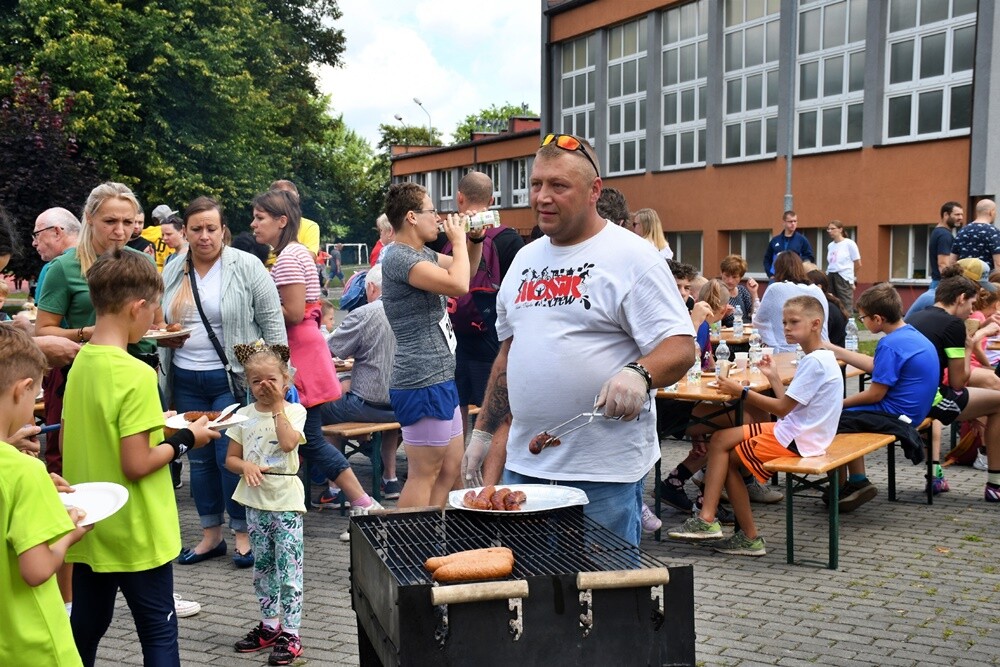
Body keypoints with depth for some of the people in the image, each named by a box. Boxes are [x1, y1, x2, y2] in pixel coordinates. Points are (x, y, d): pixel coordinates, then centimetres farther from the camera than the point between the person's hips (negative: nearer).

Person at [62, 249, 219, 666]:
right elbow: (136, 465, -24)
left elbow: (75, 441, 10)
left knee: (86, 627, 18)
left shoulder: (81, 363, 3)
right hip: (135, 534, -7)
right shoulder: (136, 375, -22)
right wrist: (186, 439, -9)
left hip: (89, 525, 8)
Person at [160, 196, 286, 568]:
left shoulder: (246, 267, -7)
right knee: (199, 459, 12)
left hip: (232, 378, -5)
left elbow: (272, 322, -7)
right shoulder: (171, 272, 9)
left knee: (232, 457, -3)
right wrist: (162, 338, 2)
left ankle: (244, 534, 13)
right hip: (186, 380, 5)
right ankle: (211, 535, 24)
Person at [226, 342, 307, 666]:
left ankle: (290, 633, 2)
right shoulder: (244, 415, 6)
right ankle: (270, 625, 28)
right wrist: (246, 466, -13)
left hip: (285, 500, -5)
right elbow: (231, 459, 8)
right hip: (255, 500, 5)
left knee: (288, 569, -4)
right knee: (262, 567, 15)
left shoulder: (293, 411, -5)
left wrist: (277, 406, -18)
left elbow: (288, 443, -24)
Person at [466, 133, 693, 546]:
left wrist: (638, 374, -33)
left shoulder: (631, 257, -8)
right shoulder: (525, 259, 14)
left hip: (604, 472, -6)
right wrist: (483, 430, 18)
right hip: (524, 464, 7)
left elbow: (680, 346, -13)